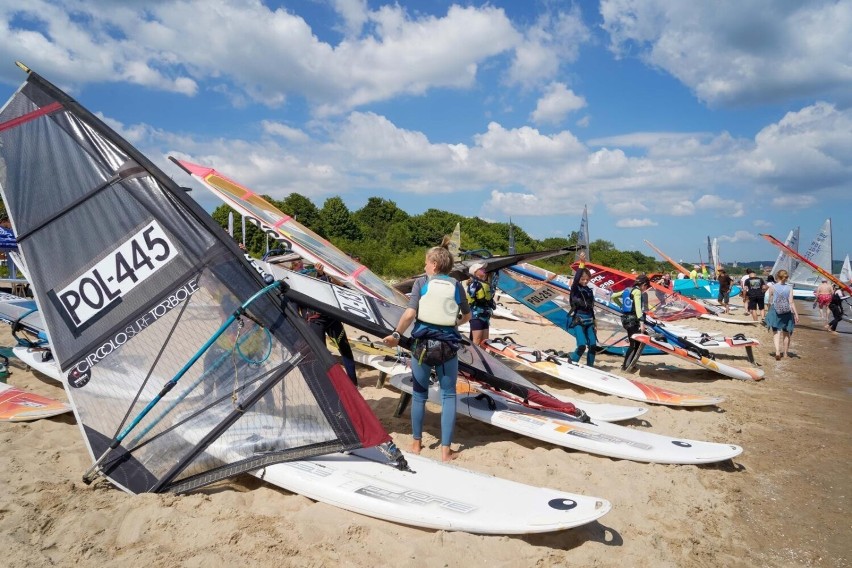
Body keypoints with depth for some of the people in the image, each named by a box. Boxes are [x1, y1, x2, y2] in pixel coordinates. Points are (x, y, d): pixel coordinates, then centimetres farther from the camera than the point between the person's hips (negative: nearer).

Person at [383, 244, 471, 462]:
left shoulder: (421, 283, -3)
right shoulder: (456, 286, 4)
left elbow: (410, 314, -14)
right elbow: (467, 316, 15)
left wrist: (396, 334, -5)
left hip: (422, 344, 0)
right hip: (447, 346, 0)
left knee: (419, 394, 15)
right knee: (448, 395, 10)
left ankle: (416, 443, 27)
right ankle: (446, 450, 9)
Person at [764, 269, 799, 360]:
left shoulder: (772, 288, -7)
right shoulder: (789, 288, -5)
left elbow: (770, 301, 1)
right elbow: (791, 302, -9)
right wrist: (796, 314, -5)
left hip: (775, 312, -1)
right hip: (787, 313, 1)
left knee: (777, 333, 1)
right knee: (786, 333, 15)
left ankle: (777, 352, -17)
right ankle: (785, 353, 26)